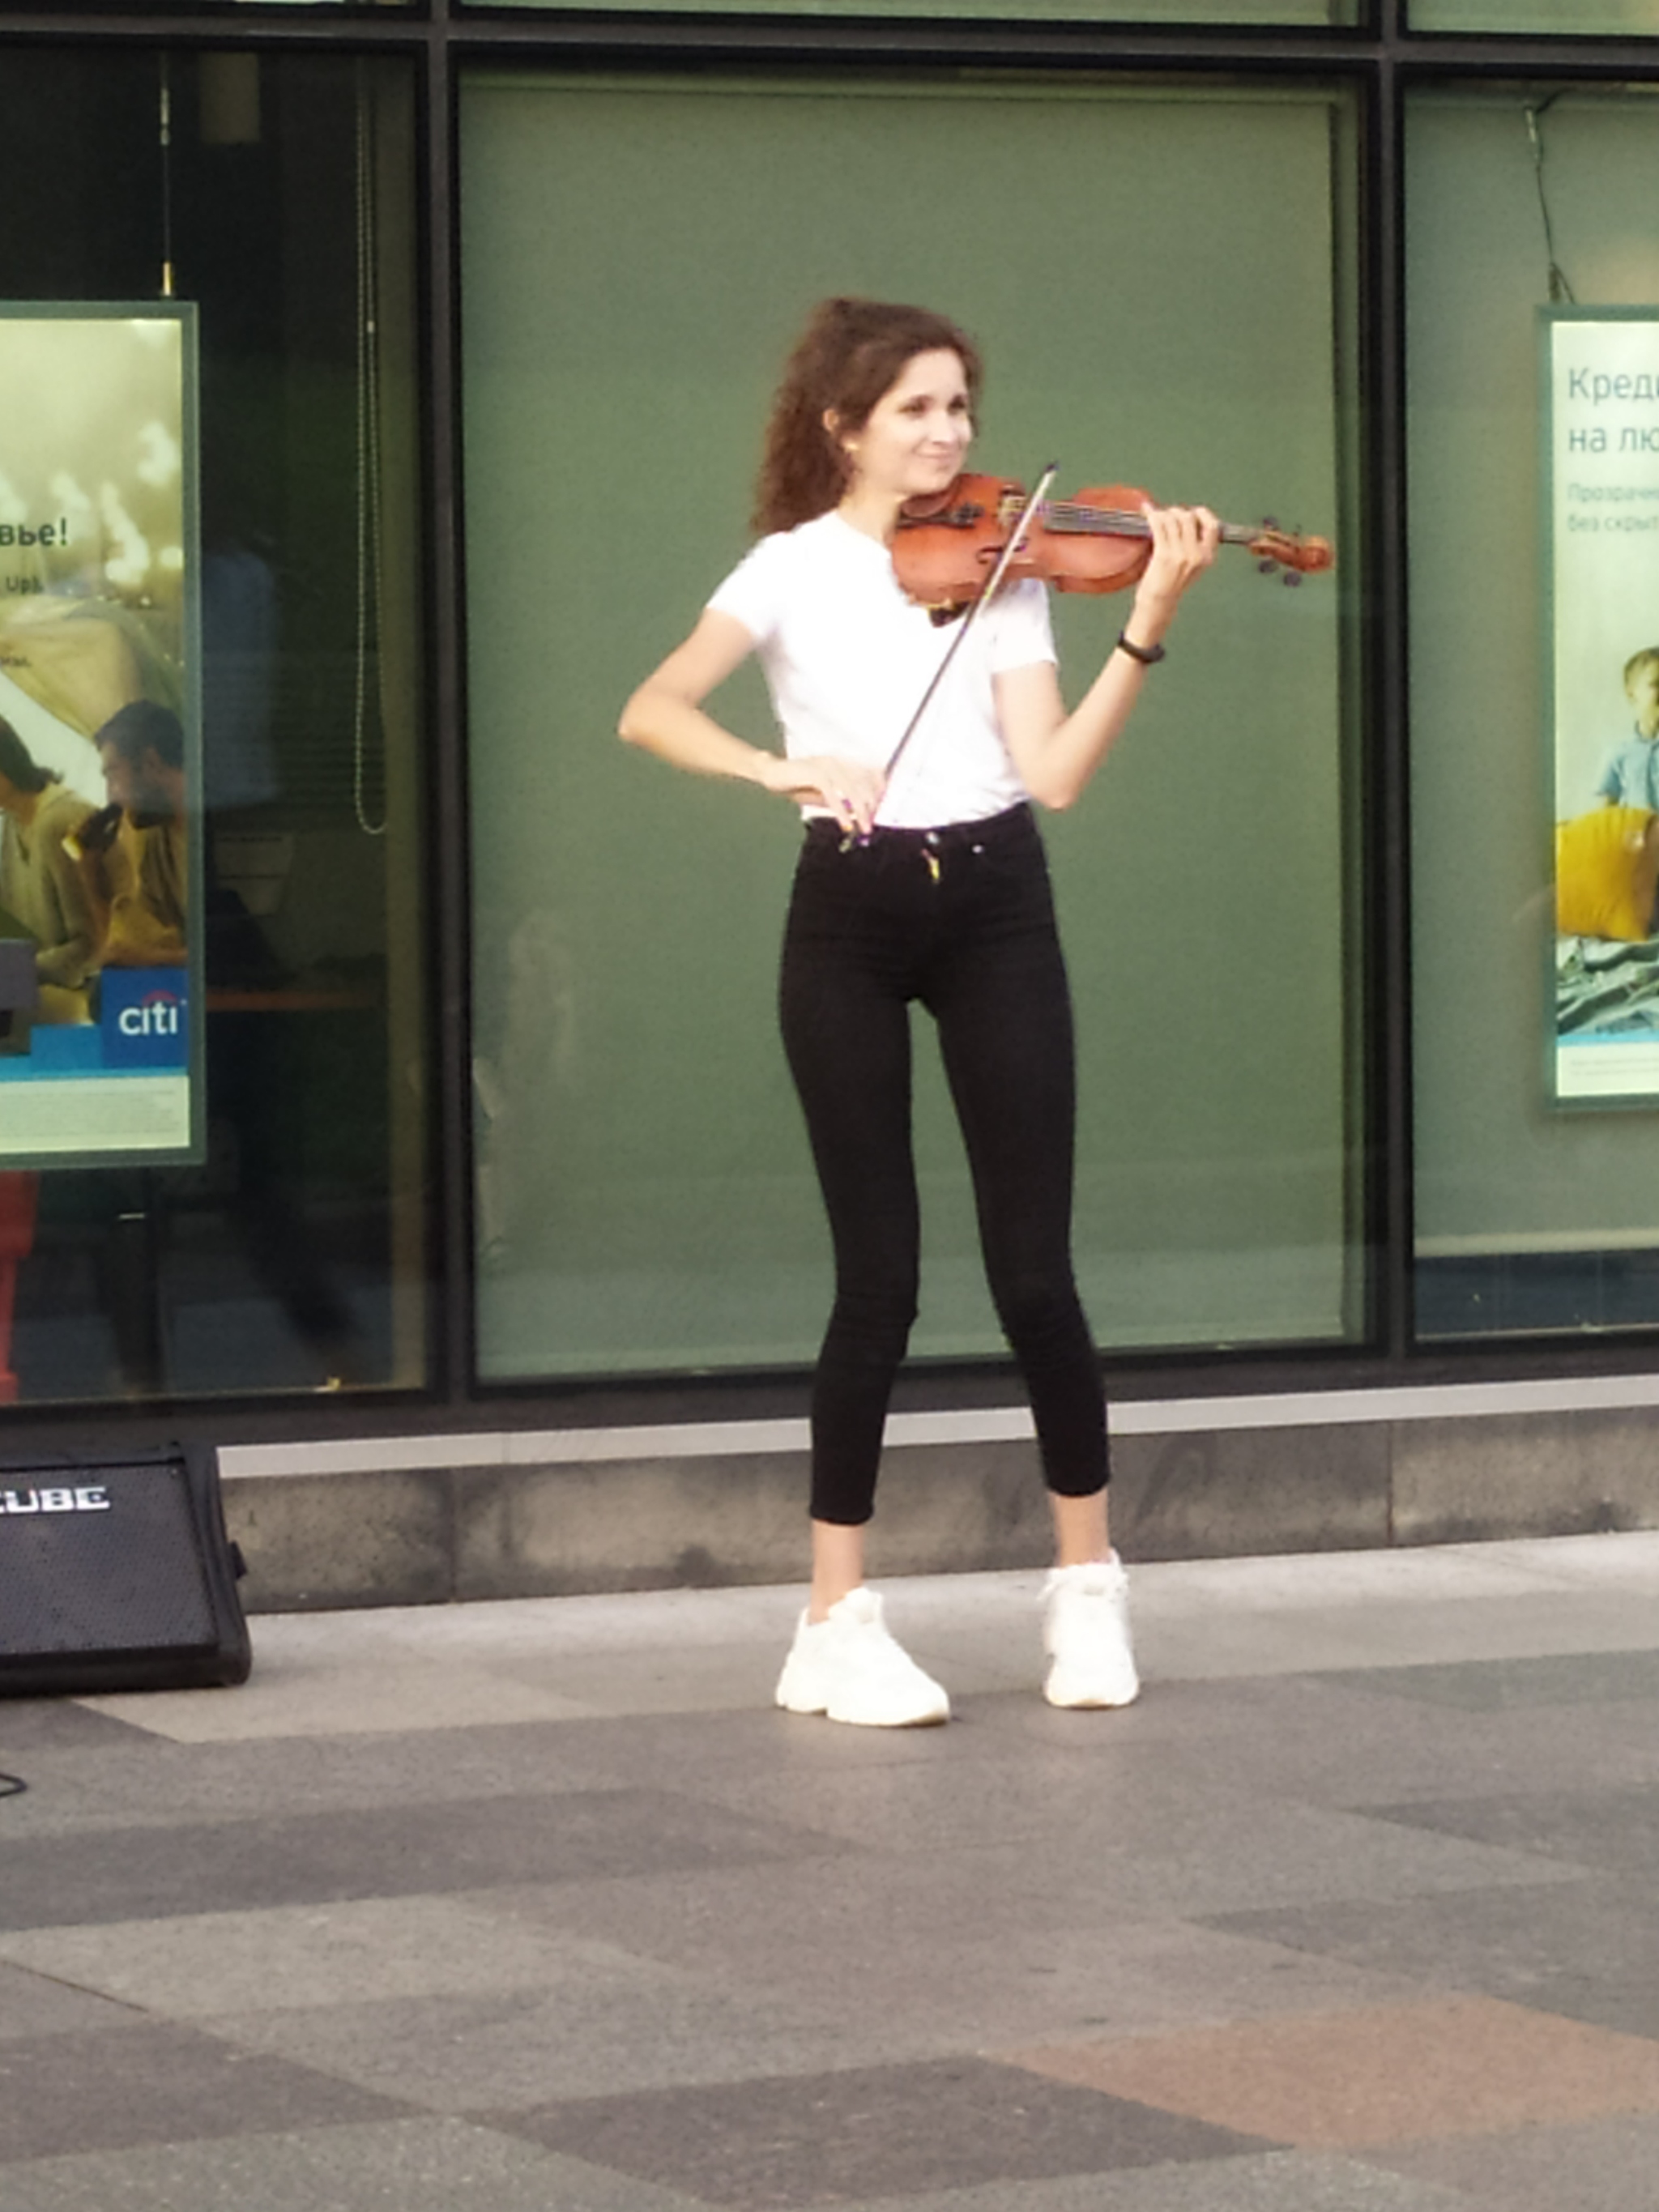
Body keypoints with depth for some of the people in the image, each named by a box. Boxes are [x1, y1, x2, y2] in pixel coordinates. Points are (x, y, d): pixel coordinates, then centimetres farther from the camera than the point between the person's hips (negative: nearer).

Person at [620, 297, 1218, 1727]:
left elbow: (1053, 772, -5)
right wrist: (783, 767, -26)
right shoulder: (797, 569, 1)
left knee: (1034, 1274, -1)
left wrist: (1147, 630, -15)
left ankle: (1089, 1585, 17)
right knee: (880, 1285, -3)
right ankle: (839, 1622, 6)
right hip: (852, 920, -2)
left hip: (994, 910, 2)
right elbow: (651, 712, -11)